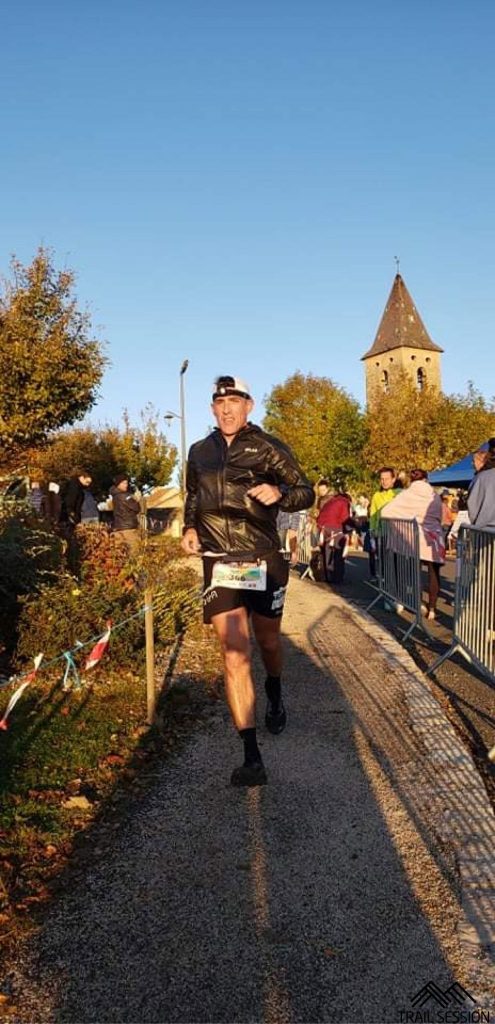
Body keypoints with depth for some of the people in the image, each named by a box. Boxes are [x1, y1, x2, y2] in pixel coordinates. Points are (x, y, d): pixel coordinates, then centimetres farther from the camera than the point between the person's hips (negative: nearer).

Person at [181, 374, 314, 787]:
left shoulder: (269, 447, -3)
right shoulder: (200, 452, 9)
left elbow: (306, 492, -1)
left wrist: (280, 494, -22)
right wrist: (190, 527, 5)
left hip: (264, 562, -1)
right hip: (219, 564, 2)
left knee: (267, 642, 18)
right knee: (235, 657, -6)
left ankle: (275, 697, 52)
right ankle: (253, 758, -1)